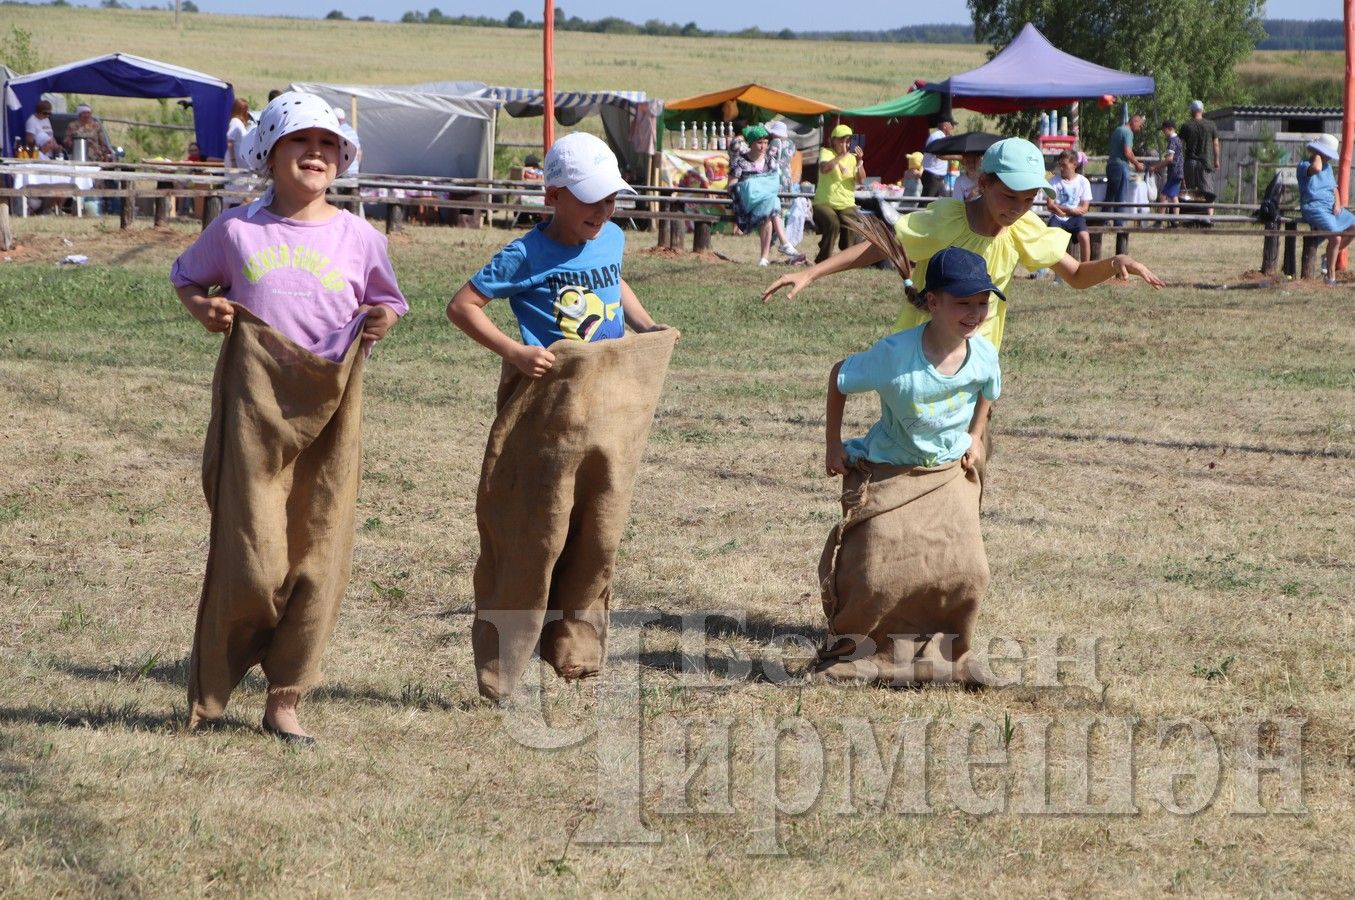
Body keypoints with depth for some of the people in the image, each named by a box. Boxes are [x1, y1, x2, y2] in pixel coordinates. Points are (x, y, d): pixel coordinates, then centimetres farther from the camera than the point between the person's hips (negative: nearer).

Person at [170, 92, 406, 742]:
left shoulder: (358, 238, 5)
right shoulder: (236, 230, 3)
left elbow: (389, 304, 16)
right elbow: (186, 277, 17)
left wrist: (381, 321, -7)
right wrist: (202, 308, -4)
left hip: (330, 405, 2)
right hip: (254, 402, -2)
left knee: (318, 556, 1)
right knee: (253, 556, -5)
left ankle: (285, 701, 11)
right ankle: (211, 691, 14)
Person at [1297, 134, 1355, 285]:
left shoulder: (1328, 167, 19)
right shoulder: (1304, 165, -8)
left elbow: (1334, 188, 20)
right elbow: (1316, 168, -33)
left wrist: (1337, 203, 0)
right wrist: (1317, 156, -13)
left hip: (1331, 206, 9)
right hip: (1314, 208, -9)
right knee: (1335, 237, -26)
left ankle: (1333, 255, 10)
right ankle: (1331, 276, -15)